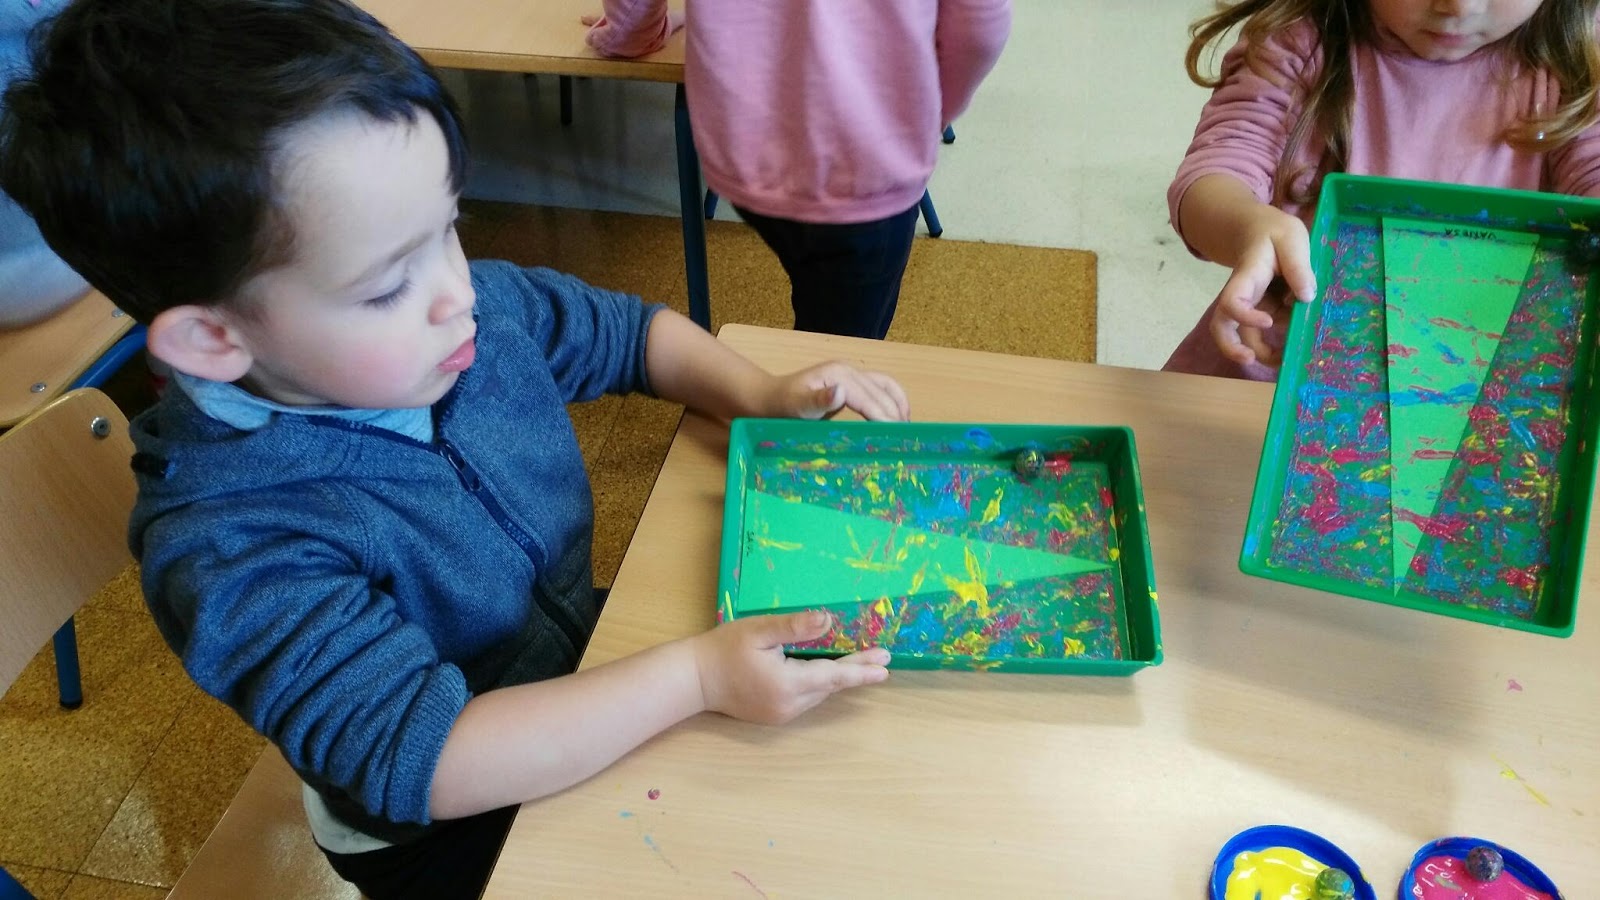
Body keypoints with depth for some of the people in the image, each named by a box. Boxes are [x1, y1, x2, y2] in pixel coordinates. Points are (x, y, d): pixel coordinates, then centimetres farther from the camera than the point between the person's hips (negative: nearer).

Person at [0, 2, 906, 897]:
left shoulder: (474, 307, -14)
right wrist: (695, 676, -36)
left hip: (585, 654, 6)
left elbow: (628, 331, 3)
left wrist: (762, 394, -13)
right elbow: (421, 762, -33)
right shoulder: (230, 545, -32)